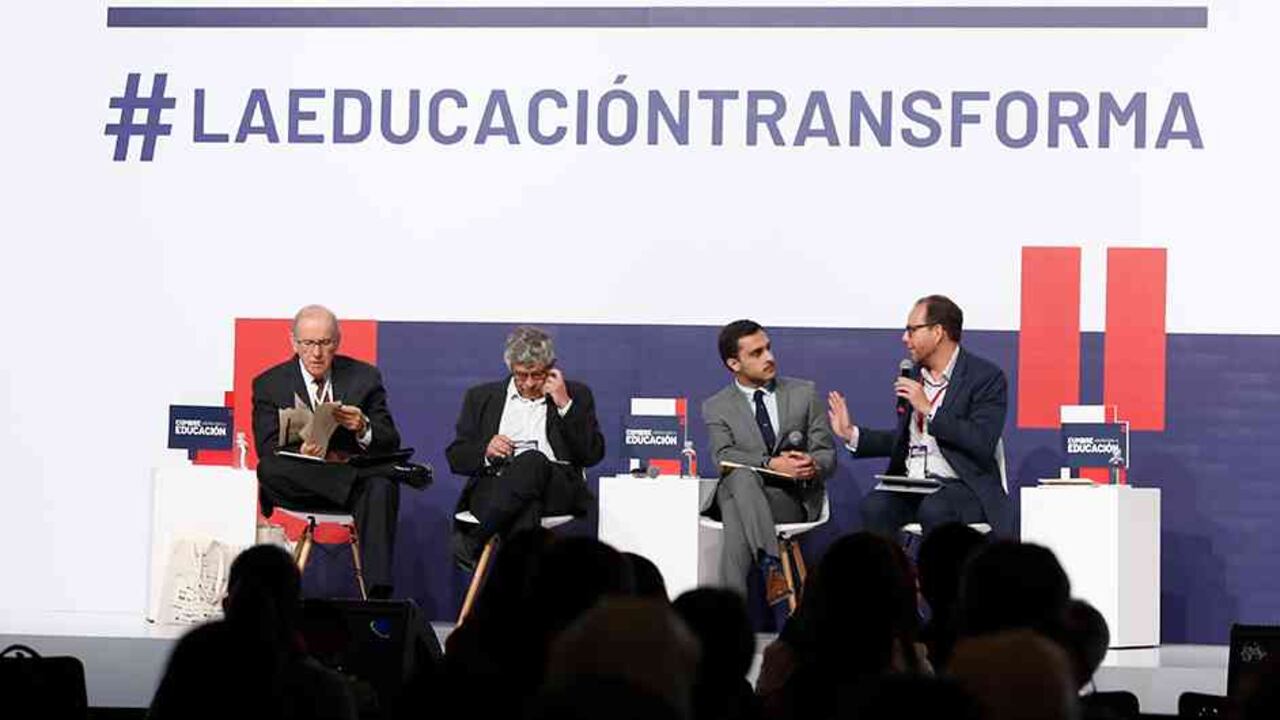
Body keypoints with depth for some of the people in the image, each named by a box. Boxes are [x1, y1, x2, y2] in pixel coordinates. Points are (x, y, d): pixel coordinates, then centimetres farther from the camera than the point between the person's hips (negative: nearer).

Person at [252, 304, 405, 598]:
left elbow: (390, 443, 3)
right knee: (268, 470, -33)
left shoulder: (365, 377, 10)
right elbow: (267, 449, -5)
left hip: (356, 471, 1)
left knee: (381, 488, -34)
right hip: (300, 487, -1)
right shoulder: (270, 384, 7)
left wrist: (363, 429, -21)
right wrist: (301, 453, -28)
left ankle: (378, 594, -40)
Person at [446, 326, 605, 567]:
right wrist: (486, 451, -4)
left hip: (558, 488, 0)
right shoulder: (482, 397, 23)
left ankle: (474, 542, -32)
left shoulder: (576, 395, 21)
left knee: (533, 460, -37)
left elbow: (593, 454, 9)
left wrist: (565, 405, 1)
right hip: (495, 487, 1)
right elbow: (455, 457, 19)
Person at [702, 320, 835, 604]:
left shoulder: (804, 393, 14)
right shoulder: (717, 407, 11)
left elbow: (827, 454, 9)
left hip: (793, 498, 0)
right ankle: (772, 565, -49)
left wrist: (813, 465, -18)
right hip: (739, 492, 0)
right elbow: (725, 457, -7)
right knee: (743, 475, -37)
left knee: (737, 516, -33)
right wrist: (772, 464, -25)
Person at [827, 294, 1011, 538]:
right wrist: (852, 434, 15)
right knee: (873, 507, -25)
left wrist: (928, 409, -16)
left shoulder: (986, 376, -3)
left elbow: (983, 444, -16)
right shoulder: (914, 375, 18)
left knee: (933, 510, -36)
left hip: (962, 485, -5)